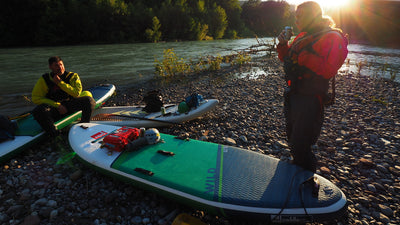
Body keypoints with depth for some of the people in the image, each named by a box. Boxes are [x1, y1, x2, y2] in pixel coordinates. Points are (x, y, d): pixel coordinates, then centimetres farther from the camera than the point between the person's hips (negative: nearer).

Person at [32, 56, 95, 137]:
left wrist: (60, 83, -16)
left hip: (70, 106, 1)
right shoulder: (44, 80, 1)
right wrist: (57, 105, -13)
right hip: (54, 108, 0)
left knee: (88, 100, -26)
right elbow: (36, 98, -3)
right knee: (38, 111, -33)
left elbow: (77, 93, -11)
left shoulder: (72, 76, 3)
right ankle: (55, 135, -23)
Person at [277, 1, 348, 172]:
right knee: (293, 140, 22)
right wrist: (283, 45, 3)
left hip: (310, 100, -8)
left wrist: (303, 56, -24)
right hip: (293, 96, 9)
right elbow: (287, 60, 18)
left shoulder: (332, 37, -11)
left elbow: (328, 70, -24)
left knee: (300, 147, -5)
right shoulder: (303, 36, 13)